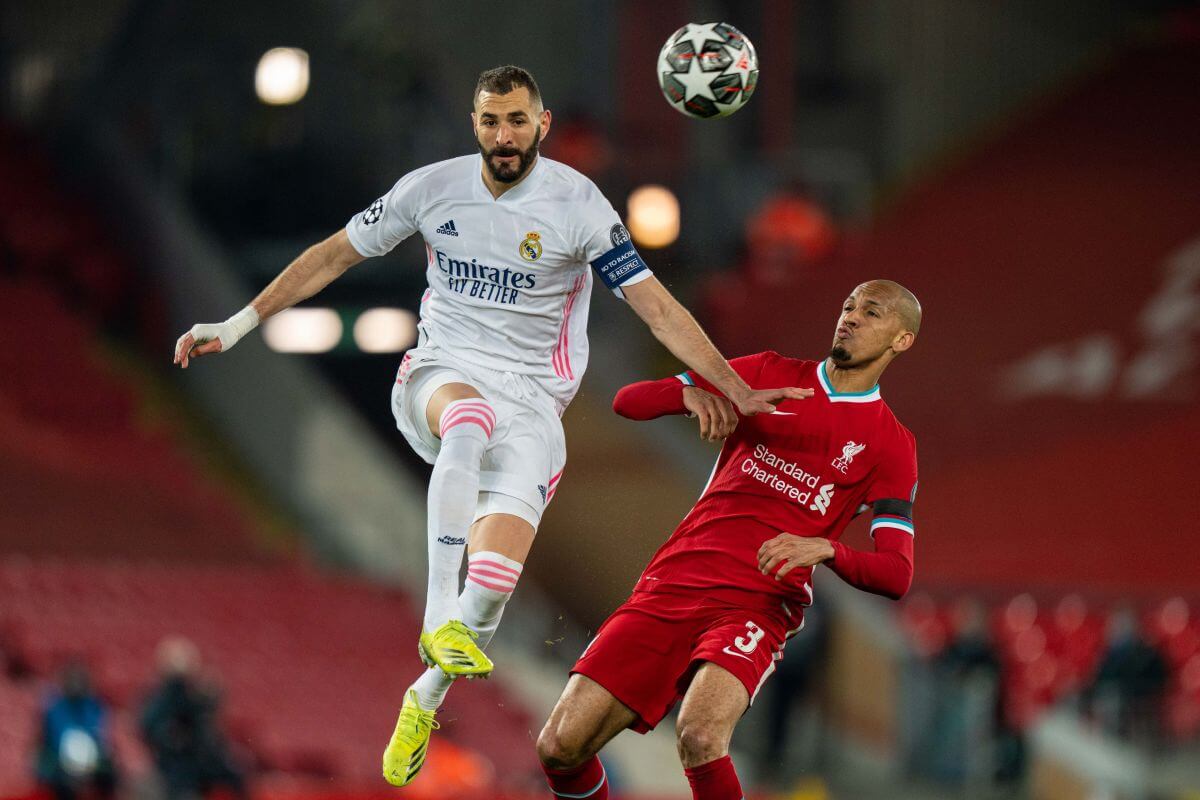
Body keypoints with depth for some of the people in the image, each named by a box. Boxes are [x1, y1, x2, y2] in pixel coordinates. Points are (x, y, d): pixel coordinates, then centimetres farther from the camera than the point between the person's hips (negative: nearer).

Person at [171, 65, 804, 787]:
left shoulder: (577, 203, -6)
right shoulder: (432, 188, 1)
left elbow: (656, 305, -4)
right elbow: (334, 256, 11)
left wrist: (737, 391, -9)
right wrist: (238, 324, 9)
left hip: (531, 400, -1)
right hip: (438, 375, 1)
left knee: (495, 582, -18)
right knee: (470, 423, -40)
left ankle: (426, 697, 11)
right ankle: (438, 619, -42)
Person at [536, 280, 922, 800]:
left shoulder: (890, 445, 8)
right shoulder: (770, 373, 15)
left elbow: (897, 575, -2)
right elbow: (628, 401, 11)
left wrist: (825, 550, -23)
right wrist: (691, 393, -12)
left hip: (756, 606, -3)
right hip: (672, 582, 3)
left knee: (699, 736, -34)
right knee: (559, 746, -10)